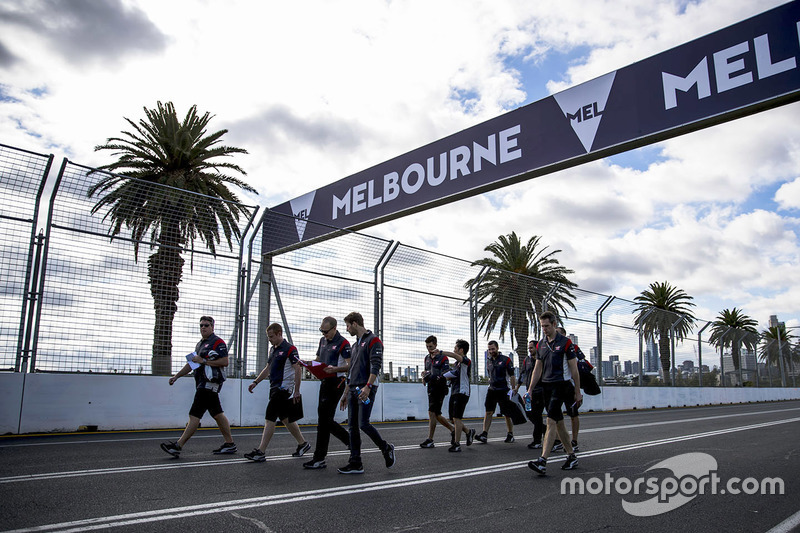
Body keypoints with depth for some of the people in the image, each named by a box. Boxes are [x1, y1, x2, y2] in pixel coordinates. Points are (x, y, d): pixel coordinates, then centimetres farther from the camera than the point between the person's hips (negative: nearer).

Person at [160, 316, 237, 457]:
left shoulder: (218, 342, -6)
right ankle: (230, 444, 16)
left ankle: (178, 446, -10)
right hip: (202, 384, 9)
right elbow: (191, 363, 29)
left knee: (195, 414, -10)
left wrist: (203, 361, -15)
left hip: (210, 383, -9)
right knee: (217, 414, 11)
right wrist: (176, 376, 20)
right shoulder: (200, 344, 23)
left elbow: (225, 362, -16)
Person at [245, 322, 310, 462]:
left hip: (284, 389, -9)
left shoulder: (290, 349, -11)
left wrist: (296, 391, -18)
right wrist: (256, 382, 16)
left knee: (269, 419, -10)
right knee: (285, 419, 15)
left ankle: (260, 452, -7)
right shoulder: (273, 350, 15)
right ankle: (303, 444, 28)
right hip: (275, 389, 9)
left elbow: (297, 370, -15)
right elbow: (267, 368, 24)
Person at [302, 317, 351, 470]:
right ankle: (350, 440, 30)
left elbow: (351, 365, -16)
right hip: (325, 381, 9)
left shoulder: (343, 343, -11)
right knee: (325, 419, 12)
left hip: (336, 382, -9)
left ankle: (319, 459, -4)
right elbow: (318, 359, 24)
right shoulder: (323, 340, 14)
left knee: (324, 419, -9)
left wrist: (335, 368, -32)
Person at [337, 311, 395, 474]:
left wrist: (367, 386, -25)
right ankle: (355, 463, 9)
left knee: (363, 424, -13)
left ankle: (386, 448, 10)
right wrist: (346, 393, 23)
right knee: (352, 426, 4)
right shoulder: (355, 344, 23)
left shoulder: (373, 340, -5)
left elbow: (376, 366, -16)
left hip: (366, 389, -9)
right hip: (353, 389, 9)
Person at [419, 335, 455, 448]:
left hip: (440, 388, -8)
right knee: (436, 415, 11)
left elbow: (446, 375, -14)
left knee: (432, 413, -13)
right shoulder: (427, 358, 16)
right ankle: (452, 430, 30)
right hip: (431, 388, 8)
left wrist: (431, 377, -26)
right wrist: (425, 377, 3)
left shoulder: (442, 357, -7)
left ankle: (430, 440, -8)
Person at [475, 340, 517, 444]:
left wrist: (513, 390, -8)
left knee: (507, 414, 4)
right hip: (492, 390, 5)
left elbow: (512, 376, -5)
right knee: (488, 412, -4)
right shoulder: (488, 361, 11)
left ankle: (510, 435, 19)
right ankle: (484, 435, -7)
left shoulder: (506, 360, -5)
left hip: (504, 391, -4)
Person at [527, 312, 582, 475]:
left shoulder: (565, 342, -6)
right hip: (546, 386, 7)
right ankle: (572, 456, 25)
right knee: (559, 422, 12)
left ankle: (543, 461, -19)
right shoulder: (541, 344, 12)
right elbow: (537, 369, 14)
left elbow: (574, 368, -4)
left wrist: (577, 392, -4)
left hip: (561, 385, -7)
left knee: (551, 422, -14)